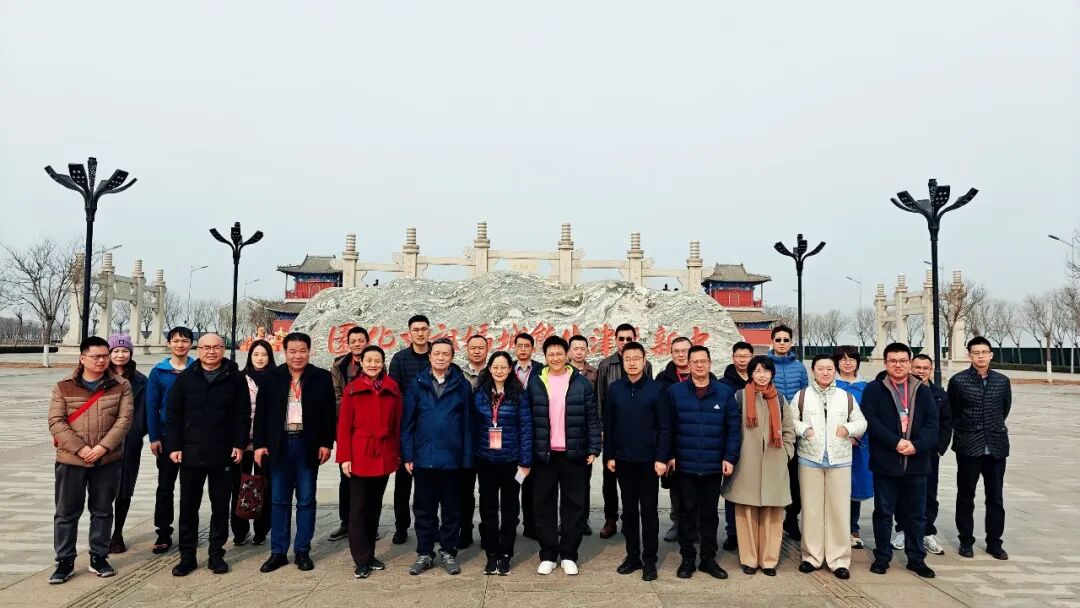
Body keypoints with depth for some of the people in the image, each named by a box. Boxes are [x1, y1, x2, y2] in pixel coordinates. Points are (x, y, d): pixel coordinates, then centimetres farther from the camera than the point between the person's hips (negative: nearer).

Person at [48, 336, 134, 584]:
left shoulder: (121, 386, 1)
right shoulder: (63, 387, 1)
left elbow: (124, 419, -5)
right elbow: (56, 423, -5)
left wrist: (103, 446, -16)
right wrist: (80, 448, -15)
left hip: (108, 460, 0)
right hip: (71, 460, 0)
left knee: (103, 510, 10)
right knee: (66, 512, 7)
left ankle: (99, 557, 22)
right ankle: (65, 561, 19)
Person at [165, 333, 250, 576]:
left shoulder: (235, 378, 1)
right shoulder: (185, 378, 3)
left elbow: (243, 415, 1)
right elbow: (174, 415, 4)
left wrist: (239, 445, -5)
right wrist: (174, 446, -3)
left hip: (223, 455, -1)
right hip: (190, 454, 1)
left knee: (220, 507, 8)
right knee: (188, 507, 8)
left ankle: (216, 554, 20)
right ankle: (187, 556, 19)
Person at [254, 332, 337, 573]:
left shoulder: (322, 378, 0)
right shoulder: (272, 378, 4)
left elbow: (329, 413, 0)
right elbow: (261, 413, 4)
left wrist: (326, 443, -6)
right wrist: (259, 444, -2)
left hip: (308, 446, -1)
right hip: (279, 445, 1)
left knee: (306, 501, 6)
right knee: (279, 501, 8)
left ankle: (302, 551, 16)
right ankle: (278, 552, 17)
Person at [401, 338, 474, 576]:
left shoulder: (462, 385, 0)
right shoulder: (418, 384, 3)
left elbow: (468, 424, -1)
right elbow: (407, 422, 2)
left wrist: (467, 457, -6)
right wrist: (407, 455, -3)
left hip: (451, 459, -1)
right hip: (423, 458, 1)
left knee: (451, 508, 9)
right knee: (424, 508, 11)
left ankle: (448, 552, 23)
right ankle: (424, 553, 23)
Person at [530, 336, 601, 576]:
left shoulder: (581, 383, 1)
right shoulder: (535, 384, 3)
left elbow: (592, 418, 1)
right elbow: (528, 420, 4)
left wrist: (593, 449, -5)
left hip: (574, 454, -1)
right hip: (544, 455, 1)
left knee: (573, 505, 6)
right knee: (544, 506, 6)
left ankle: (568, 555, 18)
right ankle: (548, 555, 17)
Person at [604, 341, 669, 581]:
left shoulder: (657, 388, -5)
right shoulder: (614, 389, 3)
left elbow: (665, 426, -5)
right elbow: (608, 425, 6)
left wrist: (662, 458, -10)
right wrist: (609, 456, 3)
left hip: (649, 460, -3)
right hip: (623, 460, 3)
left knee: (649, 512, 5)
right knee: (629, 511, 12)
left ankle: (649, 561, 15)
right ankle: (632, 556, 23)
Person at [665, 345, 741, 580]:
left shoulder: (725, 392, 0)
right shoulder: (675, 392, -1)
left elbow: (733, 428, 0)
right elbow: (667, 427, 1)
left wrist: (730, 457, -6)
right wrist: (669, 455, -4)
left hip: (714, 466, 1)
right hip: (685, 465, -1)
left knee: (710, 513, 12)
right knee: (687, 513, 8)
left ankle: (709, 558, 24)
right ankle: (687, 558, 20)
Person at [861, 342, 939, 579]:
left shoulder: (923, 391, 9)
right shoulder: (874, 390, 1)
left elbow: (932, 423, 1)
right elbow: (871, 421, -9)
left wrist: (917, 445, -14)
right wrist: (896, 443, -17)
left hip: (917, 462, 3)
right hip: (885, 462, -2)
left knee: (916, 514, 11)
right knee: (883, 512, 7)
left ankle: (916, 558, 24)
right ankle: (882, 557, 18)